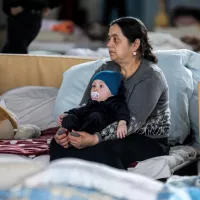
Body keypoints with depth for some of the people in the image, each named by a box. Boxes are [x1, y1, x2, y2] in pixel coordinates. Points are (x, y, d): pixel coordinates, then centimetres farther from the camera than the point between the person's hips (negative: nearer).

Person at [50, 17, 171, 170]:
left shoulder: (150, 77, -15)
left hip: (149, 141, -6)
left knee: (99, 150, -35)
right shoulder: (105, 70, 6)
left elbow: (133, 120, -27)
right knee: (59, 143, -18)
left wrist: (95, 139, -39)